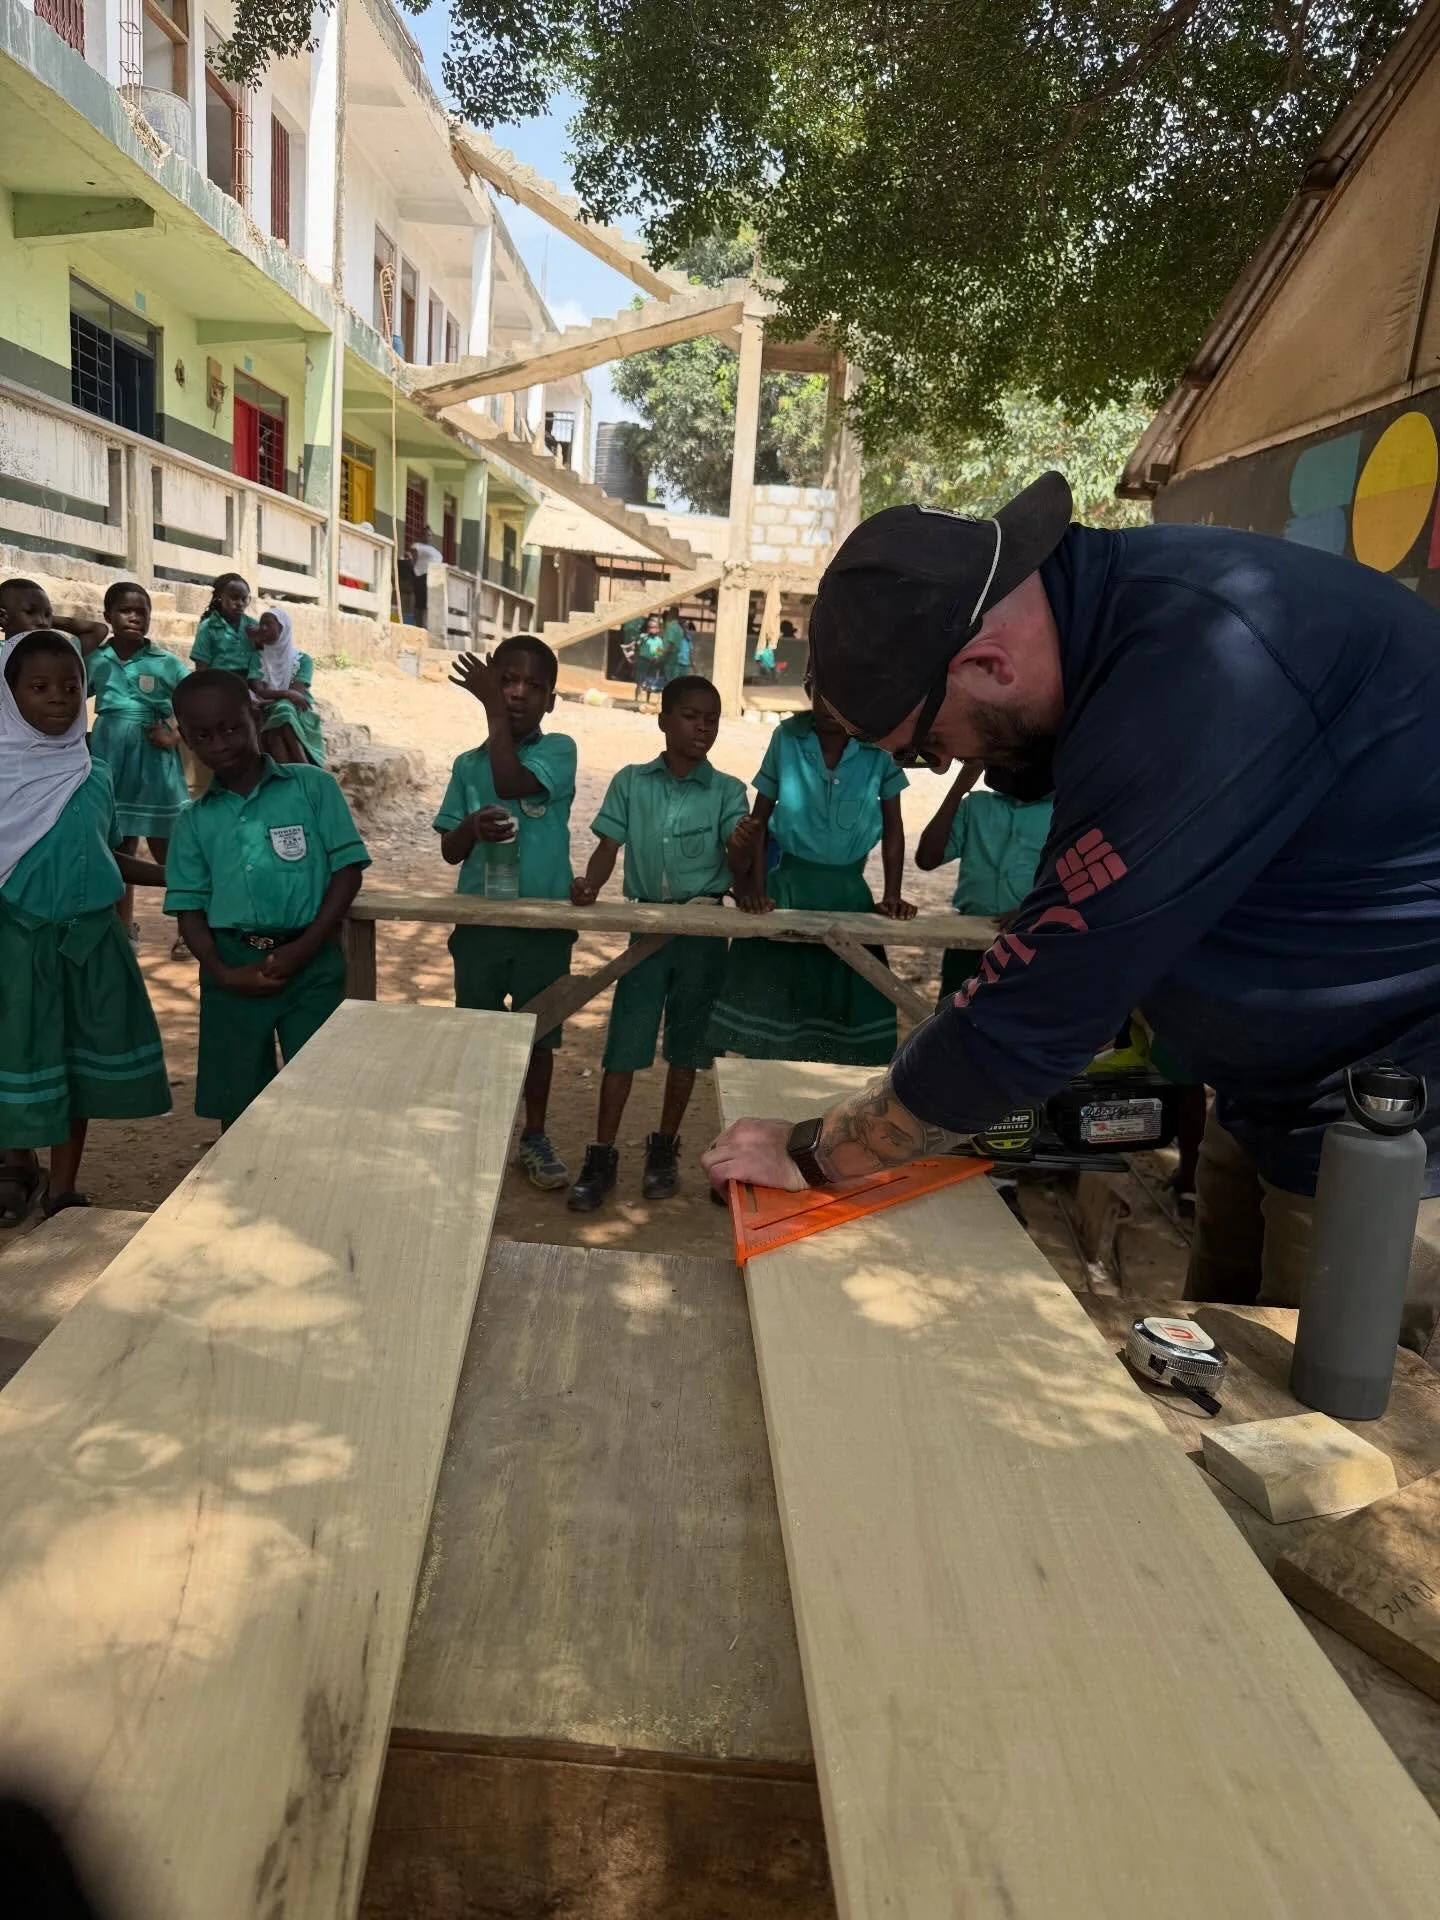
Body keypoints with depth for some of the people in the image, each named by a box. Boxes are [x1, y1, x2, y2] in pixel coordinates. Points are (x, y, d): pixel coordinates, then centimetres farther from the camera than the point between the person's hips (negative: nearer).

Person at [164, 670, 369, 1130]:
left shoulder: (312, 786, 1)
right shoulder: (194, 820, 9)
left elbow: (348, 869, -3)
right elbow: (189, 906, 7)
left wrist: (303, 948, -11)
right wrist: (223, 972, -9)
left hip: (313, 964, -3)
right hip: (233, 968, 3)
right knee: (235, 1097, 11)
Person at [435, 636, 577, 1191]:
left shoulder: (558, 750, -3)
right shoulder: (467, 764, 4)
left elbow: (511, 782, -23)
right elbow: (449, 851, 4)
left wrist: (491, 707, -15)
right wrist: (473, 826, -19)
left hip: (544, 924, -2)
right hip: (479, 923, 2)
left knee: (538, 1035, 10)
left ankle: (534, 1137, 26)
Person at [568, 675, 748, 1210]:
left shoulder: (726, 791, -2)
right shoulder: (631, 782, 1)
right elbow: (609, 847, -1)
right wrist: (589, 884, -21)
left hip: (704, 930, 0)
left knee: (685, 1044, 11)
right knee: (623, 1044, 1)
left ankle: (664, 1148, 26)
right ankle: (601, 1156, 10)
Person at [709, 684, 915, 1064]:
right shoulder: (786, 737, -6)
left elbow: (893, 827, 3)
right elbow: (759, 818, 1)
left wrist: (892, 897, -3)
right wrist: (756, 888, -8)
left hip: (847, 891, 0)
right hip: (786, 884, 0)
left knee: (843, 1009, 5)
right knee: (768, 1008, 5)